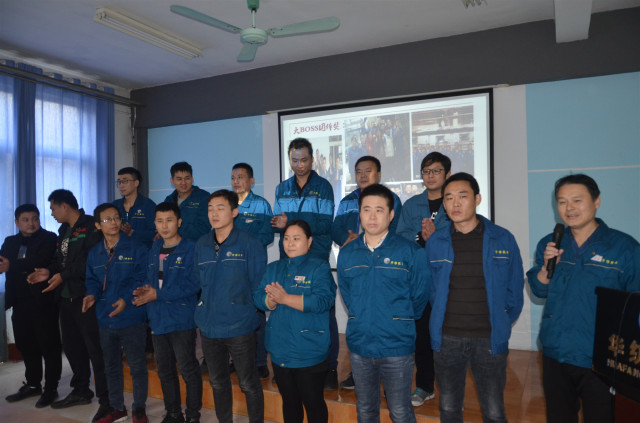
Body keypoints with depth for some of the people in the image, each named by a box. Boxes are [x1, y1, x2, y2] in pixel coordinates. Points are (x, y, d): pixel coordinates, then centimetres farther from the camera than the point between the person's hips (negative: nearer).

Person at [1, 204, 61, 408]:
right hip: (20, 302, 6)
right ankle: (32, 384, 32)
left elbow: (40, 261, -21)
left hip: (43, 301, -6)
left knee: (49, 345, 2)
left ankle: (51, 389, 13)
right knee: (26, 344, 16)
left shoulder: (49, 238, -5)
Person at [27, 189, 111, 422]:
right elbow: (62, 260, 18)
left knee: (95, 348, -5)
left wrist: (64, 275, -19)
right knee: (71, 346, 17)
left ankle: (105, 399, 4)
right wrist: (50, 272, 0)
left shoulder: (91, 226, -12)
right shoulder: (64, 230, 17)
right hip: (66, 297, 9)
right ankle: (81, 391, 32)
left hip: (85, 297, -9)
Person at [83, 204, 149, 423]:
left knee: (137, 365, 4)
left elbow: (141, 279, -11)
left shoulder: (135, 248, -7)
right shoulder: (94, 253, 8)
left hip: (132, 317, -5)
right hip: (106, 319, 5)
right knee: (111, 365, 17)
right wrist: (91, 295, -9)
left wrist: (126, 299, -22)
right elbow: (92, 280, 12)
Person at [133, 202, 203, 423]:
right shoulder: (154, 250, 11)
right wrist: (145, 290, -8)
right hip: (158, 319, 7)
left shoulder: (190, 249, -12)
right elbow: (150, 280, 15)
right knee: (165, 370, 18)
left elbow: (192, 284, -20)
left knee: (188, 370, 2)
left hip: (181, 320, -7)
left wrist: (158, 294, -20)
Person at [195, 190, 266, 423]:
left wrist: (248, 310, -8)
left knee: (249, 384, 7)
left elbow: (259, 284, -9)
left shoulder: (249, 243, -10)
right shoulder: (201, 245, 6)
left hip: (239, 327, -5)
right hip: (208, 326, 5)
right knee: (217, 382, 20)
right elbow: (199, 282, 16)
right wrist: (205, 309, 10)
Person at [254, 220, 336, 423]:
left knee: (313, 402, 9)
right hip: (280, 351, 5)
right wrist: (271, 299, -21)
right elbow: (259, 298, 1)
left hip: (309, 352, -5)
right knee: (289, 401, 21)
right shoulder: (274, 268, 11)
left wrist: (285, 298, -23)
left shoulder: (319, 267, -7)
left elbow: (323, 300, -21)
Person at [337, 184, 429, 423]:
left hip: (396, 347, -3)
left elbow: (420, 296, 0)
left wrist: (399, 322, 6)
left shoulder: (410, 252, -8)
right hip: (358, 344, 4)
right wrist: (362, 320, 11)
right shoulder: (346, 254, 3)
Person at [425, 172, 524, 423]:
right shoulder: (435, 243, 1)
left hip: (489, 339, -1)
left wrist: (500, 325, 6)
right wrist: (443, 322, 9)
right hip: (446, 339, 2)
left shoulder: (503, 240, -3)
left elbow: (514, 289, 5)